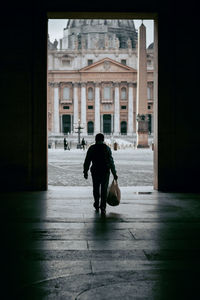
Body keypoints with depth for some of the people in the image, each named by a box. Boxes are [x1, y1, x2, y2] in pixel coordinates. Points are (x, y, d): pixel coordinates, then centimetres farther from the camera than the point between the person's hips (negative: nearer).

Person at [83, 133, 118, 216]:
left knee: (96, 189, 20)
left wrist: (85, 172, 10)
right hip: (105, 172, -1)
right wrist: (114, 173, -2)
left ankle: (96, 205, 32)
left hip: (95, 172, 1)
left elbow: (87, 161, 0)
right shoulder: (107, 148, -3)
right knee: (104, 190, 2)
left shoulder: (91, 148, 0)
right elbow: (111, 162, -6)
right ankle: (103, 208, -7)